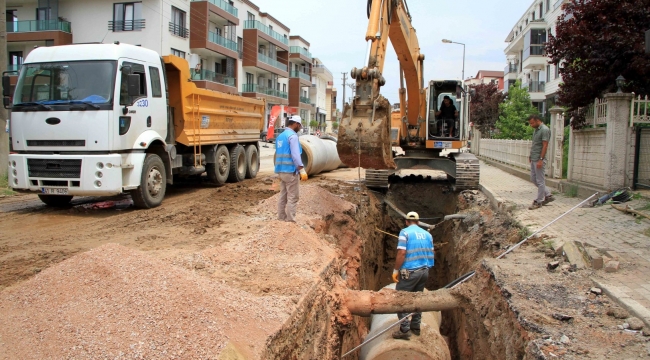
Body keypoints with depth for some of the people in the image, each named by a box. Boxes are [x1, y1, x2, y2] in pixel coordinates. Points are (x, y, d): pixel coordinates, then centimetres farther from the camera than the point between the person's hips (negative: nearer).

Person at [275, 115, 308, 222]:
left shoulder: (280, 136, 16)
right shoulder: (292, 135, -12)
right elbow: (295, 155, -20)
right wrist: (302, 170, -22)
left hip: (281, 170, 9)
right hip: (291, 171, -9)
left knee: (283, 196, 11)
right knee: (293, 197, -4)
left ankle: (281, 218, 14)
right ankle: (290, 220, -3)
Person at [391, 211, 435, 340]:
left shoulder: (405, 232, -8)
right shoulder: (427, 234, 9)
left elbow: (401, 253, -16)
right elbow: (431, 254, 12)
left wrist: (396, 270, -10)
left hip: (409, 271, -6)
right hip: (424, 271, 6)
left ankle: (404, 330, -5)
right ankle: (415, 326, 24)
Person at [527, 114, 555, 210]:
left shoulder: (544, 130, -15)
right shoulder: (536, 130, 14)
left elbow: (545, 146, -19)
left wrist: (541, 159, -22)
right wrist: (530, 156, 19)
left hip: (539, 160, -10)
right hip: (533, 159, 10)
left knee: (540, 181, -1)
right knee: (533, 179, 15)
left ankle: (539, 202, 6)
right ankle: (548, 195, 24)